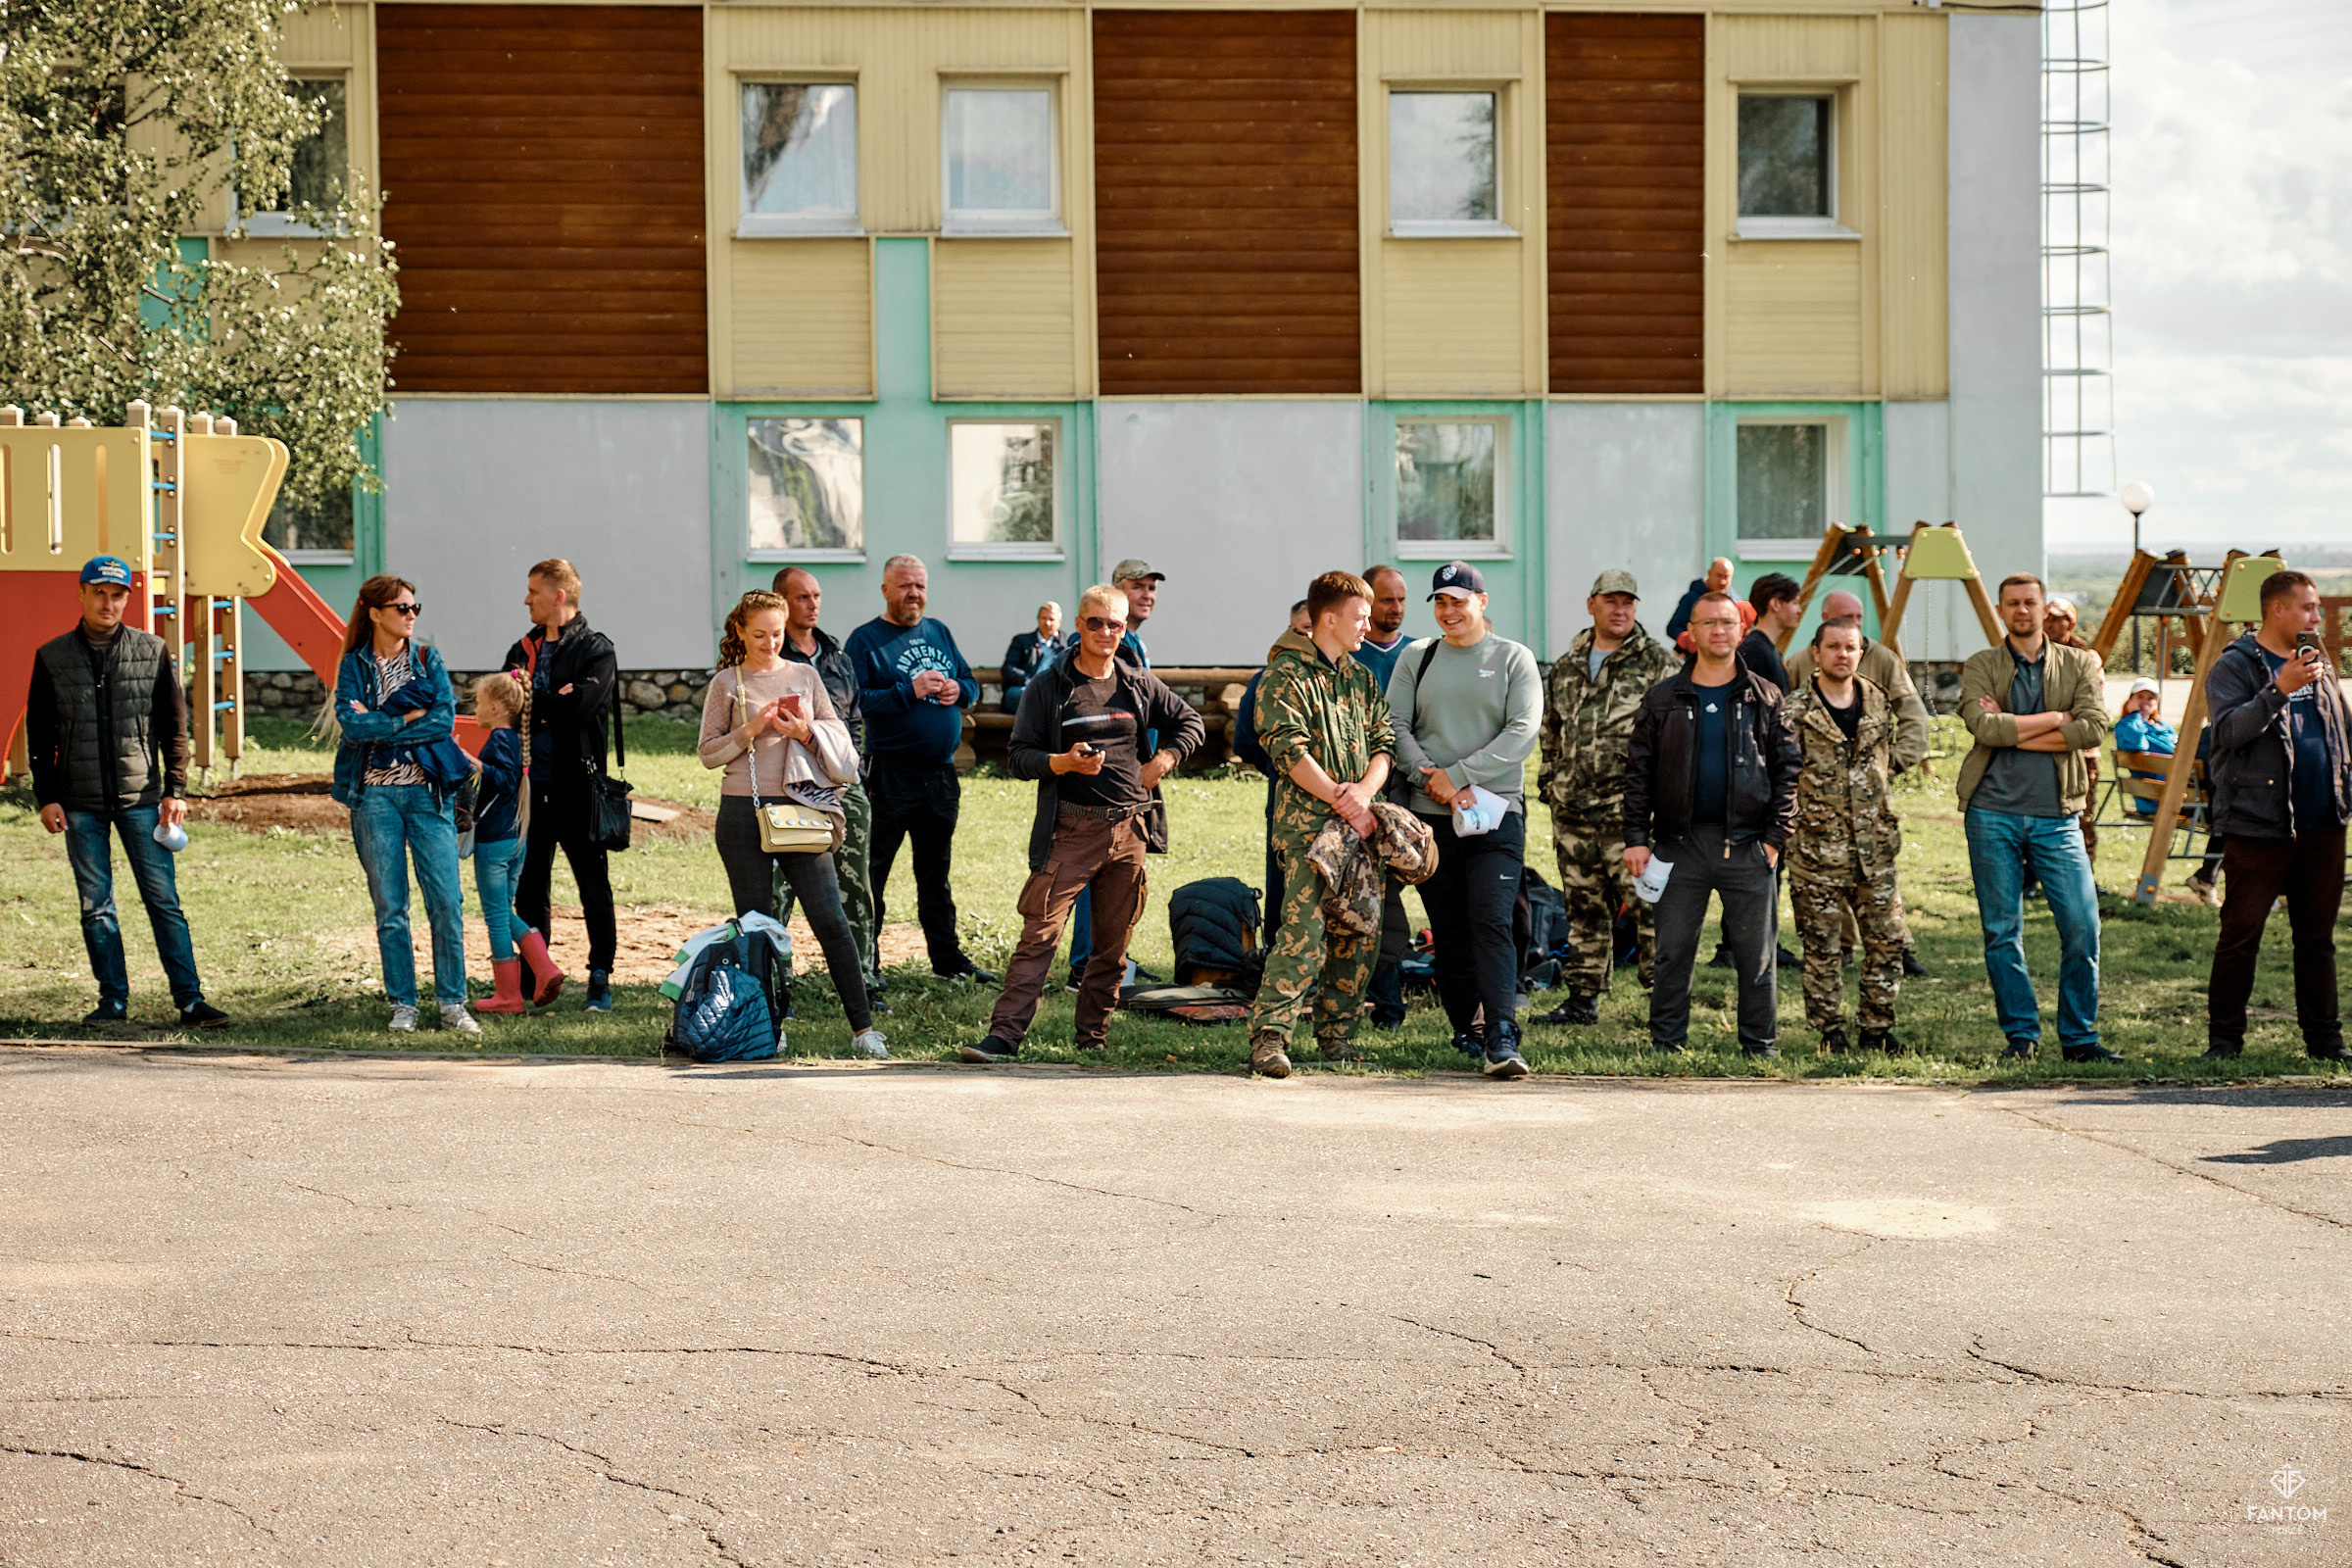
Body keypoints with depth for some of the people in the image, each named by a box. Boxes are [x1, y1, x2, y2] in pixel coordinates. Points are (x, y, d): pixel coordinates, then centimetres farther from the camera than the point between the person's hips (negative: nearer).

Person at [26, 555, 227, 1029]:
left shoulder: (152, 651, 4)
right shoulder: (53, 657, 6)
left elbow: (174, 727, 7)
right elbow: (39, 734, 9)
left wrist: (175, 790, -1)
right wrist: (46, 797, 2)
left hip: (141, 798, -1)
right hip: (80, 803, 1)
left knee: (163, 900, -3)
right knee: (95, 905, 5)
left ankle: (190, 1001, -3)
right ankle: (113, 1000, 12)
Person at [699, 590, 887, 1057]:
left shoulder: (805, 675, 11)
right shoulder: (727, 683, 5)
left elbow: (838, 735, 13)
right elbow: (707, 752, 4)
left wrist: (806, 731, -7)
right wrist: (750, 730, -11)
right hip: (743, 813, -1)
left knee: (830, 919, -4)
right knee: (756, 924, 3)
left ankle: (863, 1027, -4)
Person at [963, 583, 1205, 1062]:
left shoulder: (1140, 684, 10)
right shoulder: (1049, 686, 1)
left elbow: (1189, 722, 24)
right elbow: (1019, 755, -2)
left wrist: (1162, 762, 8)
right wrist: (1065, 762, -18)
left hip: (1129, 829, 4)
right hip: (1070, 830, -4)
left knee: (1114, 943, 9)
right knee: (1039, 935, -12)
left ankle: (1092, 1039, 20)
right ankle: (1004, 1036, -15)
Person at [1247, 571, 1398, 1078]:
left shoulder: (1362, 679, 20)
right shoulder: (1285, 676, -2)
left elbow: (1384, 743, 14)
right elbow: (1290, 750, -11)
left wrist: (1364, 790, -7)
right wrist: (1342, 800, -14)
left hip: (1362, 822, 7)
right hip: (1308, 822, -7)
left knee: (1358, 930, 4)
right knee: (1304, 927, -16)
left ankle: (1336, 1032, 13)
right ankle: (1268, 1035, -16)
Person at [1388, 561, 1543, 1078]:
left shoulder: (1514, 658, 4)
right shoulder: (1416, 658, 11)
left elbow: (1523, 730, -7)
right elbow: (1394, 724, 4)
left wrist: (1457, 776, -14)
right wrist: (1432, 779, -12)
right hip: (1431, 818, 3)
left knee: (1492, 922, -15)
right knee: (1449, 932, 6)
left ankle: (1501, 1040, -20)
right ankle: (1464, 1032, 18)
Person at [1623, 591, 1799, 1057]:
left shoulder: (1765, 699, 6)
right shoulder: (1662, 699, 7)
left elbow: (1787, 770, 4)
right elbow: (1638, 771, 6)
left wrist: (1775, 838, -4)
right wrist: (1636, 837, -2)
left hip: (1746, 844, 0)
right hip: (1680, 843, 0)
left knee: (1757, 953, 3)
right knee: (1673, 950, 3)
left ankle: (1760, 1043, 11)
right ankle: (1666, 1042, 10)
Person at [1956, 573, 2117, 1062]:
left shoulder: (2078, 665, 10)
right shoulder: (1980, 667, 7)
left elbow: (2095, 727, -7)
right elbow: (1984, 727, -11)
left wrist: (2013, 731, -9)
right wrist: (2054, 719, -9)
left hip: (2056, 815, 1)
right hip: (1993, 813, -1)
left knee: (2083, 926, -6)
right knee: (2002, 931, 2)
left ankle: (2079, 1037, 5)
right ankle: (2021, 1035, 12)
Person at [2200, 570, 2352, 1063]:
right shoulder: (2234, 666, -4)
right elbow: (2229, 729, -18)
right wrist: (2281, 689, -26)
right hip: (2258, 827, -6)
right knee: (2240, 936, -3)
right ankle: (2224, 1037, 4)